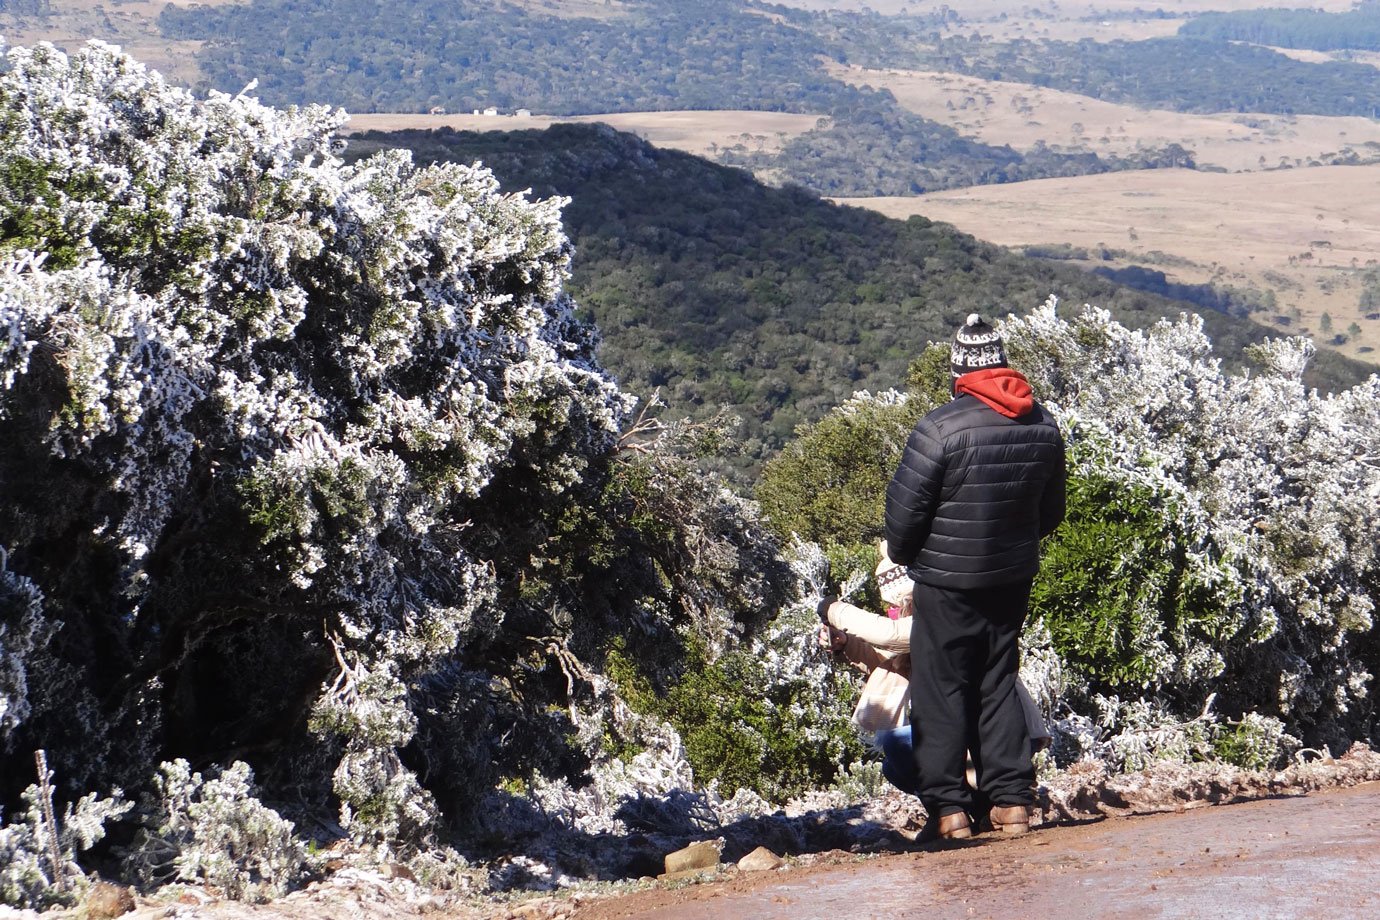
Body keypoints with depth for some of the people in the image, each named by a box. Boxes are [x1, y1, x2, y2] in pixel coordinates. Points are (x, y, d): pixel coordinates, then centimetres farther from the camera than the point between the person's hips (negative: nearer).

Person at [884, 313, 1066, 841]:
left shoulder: (942, 427, -19)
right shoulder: (1043, 426, 1)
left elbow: (905, 507, -14)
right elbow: (1052, 510, 12)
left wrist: (903, 556, 4)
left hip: (947, 581, -5)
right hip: (1014, 578, 6)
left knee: (942, 689, 3)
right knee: (999, 684, 15)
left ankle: (948, 807, 2)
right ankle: (1012, 800, 13)